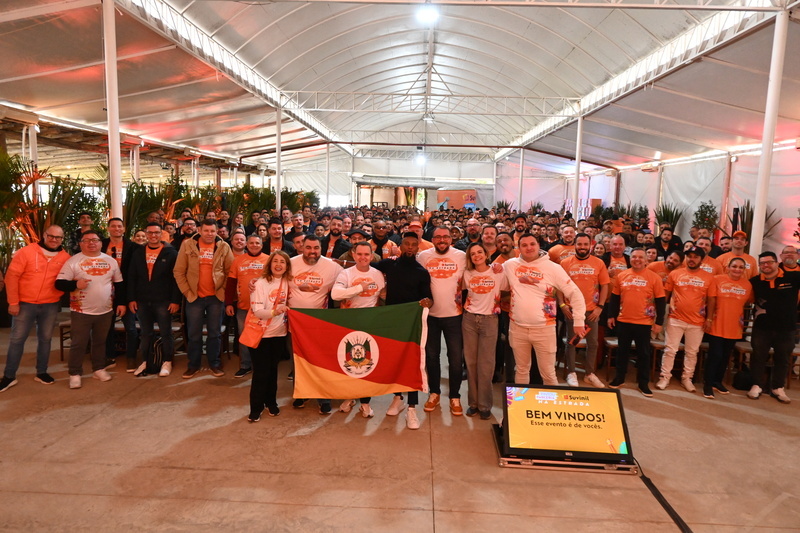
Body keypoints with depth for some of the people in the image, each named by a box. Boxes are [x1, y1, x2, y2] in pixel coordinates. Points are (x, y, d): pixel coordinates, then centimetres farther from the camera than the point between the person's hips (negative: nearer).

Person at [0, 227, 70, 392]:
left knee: (45, 339, 11)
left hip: (50, 306, 2)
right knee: (17, 339, 4)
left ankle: (41, 373, 25)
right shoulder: (26, 251, -6)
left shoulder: (65, 257, 1)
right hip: (25, 304, -2)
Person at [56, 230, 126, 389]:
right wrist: (75, 284, -27)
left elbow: (119, 283, 12)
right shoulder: (73, 261, -4)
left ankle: (99, 369, 27)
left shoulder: (110, 261, 7)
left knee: (100, 342, 15)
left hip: (105, 311, 3)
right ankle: (75, 374, 13)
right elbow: (59, 283, -8)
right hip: (81, 311, -3)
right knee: (78, 344, 2)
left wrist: (121, 303, 7)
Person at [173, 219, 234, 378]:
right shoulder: (188, 245, -2)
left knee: (215, 333, 9)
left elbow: (230, 271, 3)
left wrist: (223, 290, -3)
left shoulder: (224, 247, -1)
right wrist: (187, 291, -5)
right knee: (194, 334, 9)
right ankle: (193, 365, 22)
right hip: (194, 296, 0)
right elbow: (179, 271, -1)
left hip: (216, 297, 0)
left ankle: (214, 364, 22)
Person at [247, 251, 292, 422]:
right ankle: (256, 407, 13)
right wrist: (274, 312, -35)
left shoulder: (287, 282, 1)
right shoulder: (261, 284, -13)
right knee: (261, 372, 1)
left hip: (280, 333, 4)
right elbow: (257, 311, -20)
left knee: (273, 370, 15)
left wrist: (284, 311, -2)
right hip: (263, 334, -4)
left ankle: (271, 402, 28)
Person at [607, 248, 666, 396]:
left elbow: (660, 301, -2)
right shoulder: (621, 276, 2)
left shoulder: (654, 277, -4)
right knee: (622, 351, 13)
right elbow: (615, 298, 10)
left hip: (644, 323, -2)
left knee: (643, 353, 9)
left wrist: (659, 322, -5)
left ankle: (643, 383, 21)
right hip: (623, 321, 2)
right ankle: (619, 378, 26)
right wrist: (611, 316, 7)